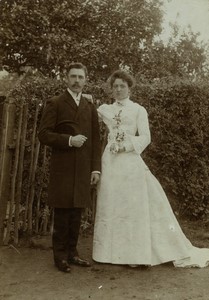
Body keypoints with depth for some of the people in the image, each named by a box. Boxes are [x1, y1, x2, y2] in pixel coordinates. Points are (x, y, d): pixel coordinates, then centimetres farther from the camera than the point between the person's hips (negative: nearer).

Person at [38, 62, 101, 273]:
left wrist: (96, 167, 5)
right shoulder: (55, 104, 2)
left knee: (77, 211, 9)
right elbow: (43, 134, -5)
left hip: (83, 169, 4)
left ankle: (72, 252, 22)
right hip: (62, 168, -4)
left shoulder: (90, 107, 14)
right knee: (62, 212, 1)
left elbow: (96, 139, 12)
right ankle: (60, 256, 14)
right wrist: (69, 140, -16)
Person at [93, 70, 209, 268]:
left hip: (131, 161, -3)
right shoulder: (104, 109, 14)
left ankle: (138, 253, 5)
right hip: (110, 162, 3)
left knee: (135, 205, -4)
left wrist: (125, 146, -13)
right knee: (111, 205, 3)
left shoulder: (138, 110, 5)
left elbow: (145, 138, -3)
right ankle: (114, 251, 14)